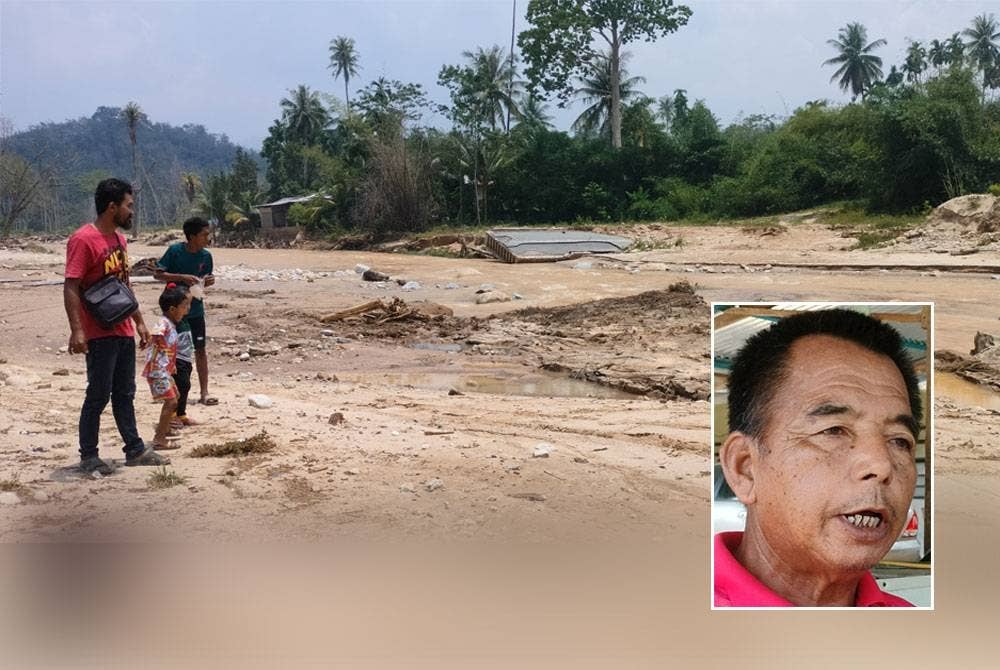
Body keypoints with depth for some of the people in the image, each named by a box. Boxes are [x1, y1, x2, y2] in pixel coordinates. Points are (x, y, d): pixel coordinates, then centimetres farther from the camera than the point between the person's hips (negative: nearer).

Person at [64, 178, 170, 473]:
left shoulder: (119, 239, 13)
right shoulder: (83, 239, -13)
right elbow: (71, 287, -19)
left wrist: (139, 322, 20)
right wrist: (76, 330, -25)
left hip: (124, 331, 8)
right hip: (99, 334, -8)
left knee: (124, 394, 14)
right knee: (98, 395, -1)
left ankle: (135, 450, 21)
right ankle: (89, 456, 10)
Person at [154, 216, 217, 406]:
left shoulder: (206, 255, -2)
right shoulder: (175, 250, -12)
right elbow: (157, 273, -12)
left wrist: (209, 281, -13)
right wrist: (182, 278, -23)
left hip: (195, 309, 3)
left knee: (200, 349, 0)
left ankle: (204, 393, 4)